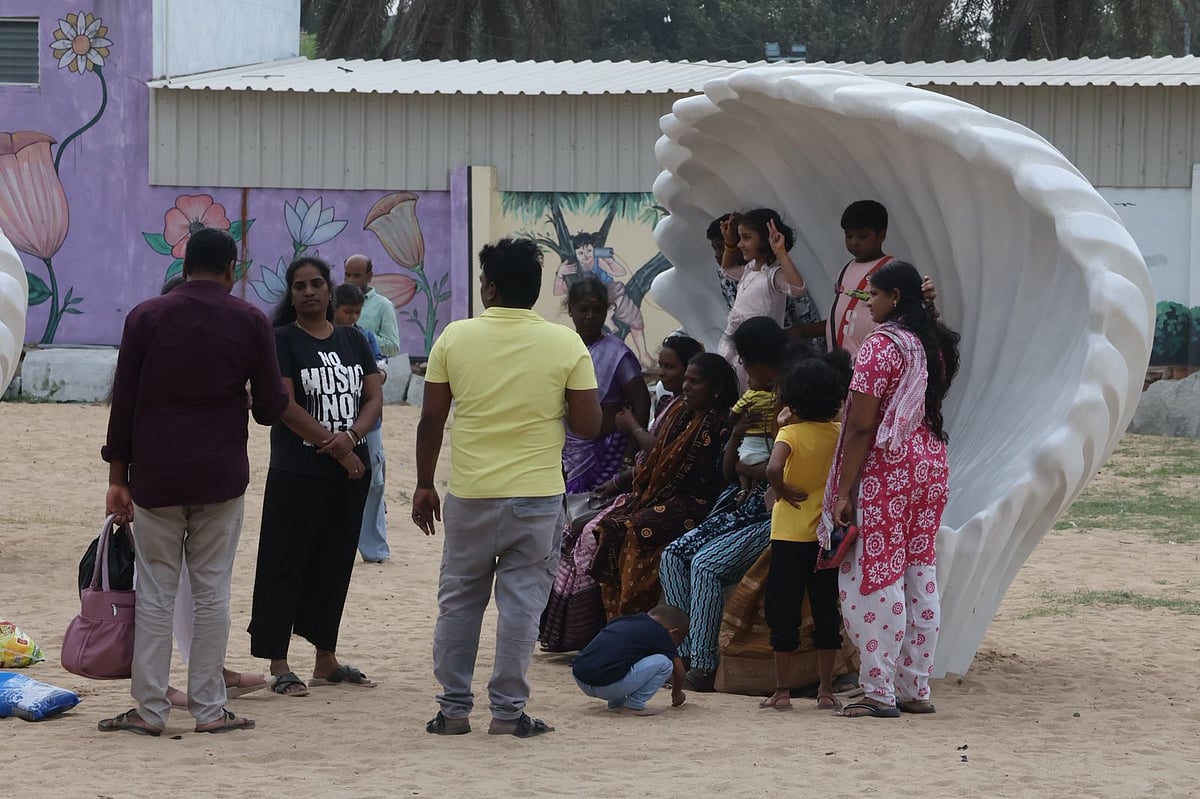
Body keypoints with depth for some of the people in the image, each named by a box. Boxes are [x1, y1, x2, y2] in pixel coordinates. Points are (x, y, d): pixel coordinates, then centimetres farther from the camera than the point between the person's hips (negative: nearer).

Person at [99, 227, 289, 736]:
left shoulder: (146, 318, -1)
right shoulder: (250, 323, -1)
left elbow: (123, 404, -1)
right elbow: (271, 408, 0)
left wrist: (118, 478, 4)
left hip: (155, 478, 0)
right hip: (221, 479, 0)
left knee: (155, 594, 4)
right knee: (212, 593, 6)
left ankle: (149, 709, 4)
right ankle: (209, 709, 6)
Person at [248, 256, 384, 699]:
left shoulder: (353, 340, 13)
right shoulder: (282, 340, -3)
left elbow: (374, 397, 7)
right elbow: (286, 405, -12)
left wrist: (350, 436, -13)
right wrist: (335, 447, -13)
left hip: (351, 471, 5)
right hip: (297, 474, -5)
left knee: (335, 565, 10)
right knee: (285, 565, -4)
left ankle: (326, 661, 19)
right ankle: (279, 665, -3)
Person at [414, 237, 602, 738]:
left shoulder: (455, 338, -4)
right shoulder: (566, 345, -6)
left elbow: (431, 420, -1)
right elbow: (588, 426, -5)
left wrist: (424, 484, 10)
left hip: (470, 494, 1)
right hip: (538, 493, -1)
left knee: (458, 600, 13)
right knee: (521, 601, 5)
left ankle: (454, 708, 15)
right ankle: (508, 710, 5)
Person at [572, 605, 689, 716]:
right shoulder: (659, 633, 6)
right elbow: (678, 670, 16)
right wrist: (676, 694, 38)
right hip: (608, 686, -8)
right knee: (664, 663, 3)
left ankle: (615, 703, 23)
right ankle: (633, 706, 3)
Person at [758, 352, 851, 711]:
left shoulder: (791, 433, -13)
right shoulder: (839, 433, -1)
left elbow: (774, 468, -29)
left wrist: (782, 490, -11)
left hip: (790, 535, -4)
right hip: (827, 536, 4)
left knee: (783, 613, 3)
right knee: (826, 611, 9)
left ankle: (782, 691, 4)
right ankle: (826, 690, 11)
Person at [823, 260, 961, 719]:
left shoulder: (881, 345, -13)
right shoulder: (934, 345, 10)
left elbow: (861, 426, -15)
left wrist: (844, 492, -13)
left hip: (886, 473, -8)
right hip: (932, 467, 8)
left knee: (875, 579, -3)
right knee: (920, 575, 11)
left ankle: (879, 692, -3)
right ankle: (916, 689, 14)